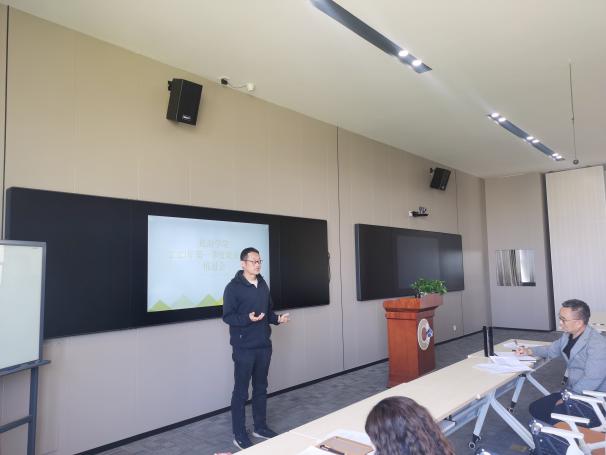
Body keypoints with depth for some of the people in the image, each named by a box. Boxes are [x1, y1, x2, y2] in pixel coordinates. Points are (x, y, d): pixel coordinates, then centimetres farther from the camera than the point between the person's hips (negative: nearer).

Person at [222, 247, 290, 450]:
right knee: (241, 391, 3)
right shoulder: (233, 287, -12)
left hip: (264, 346, 6)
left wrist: (278, 318, -3)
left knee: (261, 387, 16)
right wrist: (248, 319, -28)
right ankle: (239, 434, 16)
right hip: (244, 348, -6)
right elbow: (227, 316, -15)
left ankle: (260, 426, 31)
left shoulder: (263, 285, 9)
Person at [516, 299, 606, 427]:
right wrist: (529, 351, 11)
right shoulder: (567, 335, 5)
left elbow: (591, 381, -28)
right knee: (535, 408, -1)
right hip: (573, 392, 9)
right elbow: (551, 350, 26)